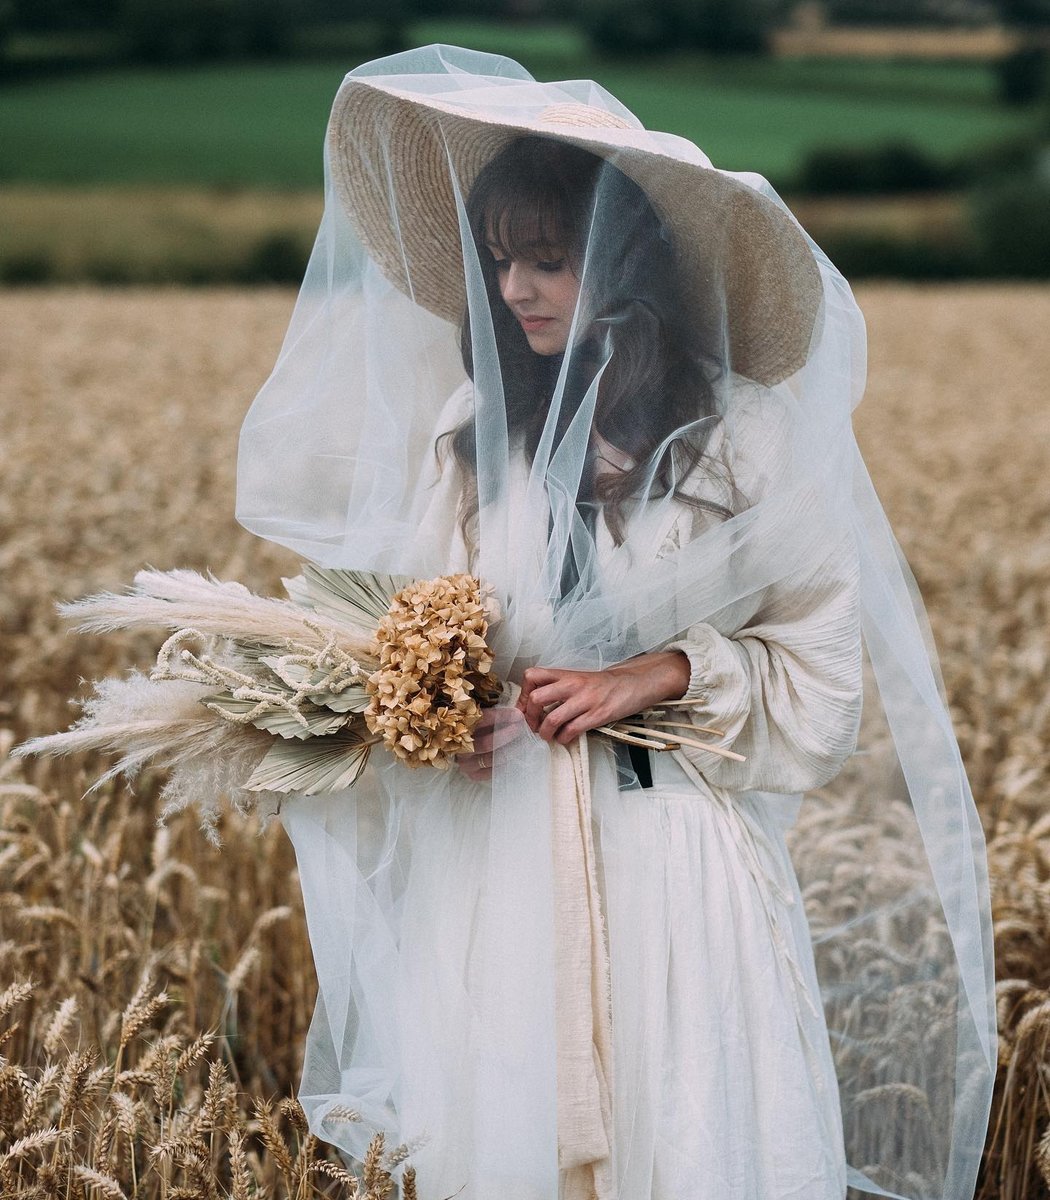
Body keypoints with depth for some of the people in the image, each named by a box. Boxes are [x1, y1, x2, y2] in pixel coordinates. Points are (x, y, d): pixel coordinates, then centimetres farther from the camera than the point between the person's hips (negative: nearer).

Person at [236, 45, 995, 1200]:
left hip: (675, 861, -1)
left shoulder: (739, 435, -5)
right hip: (497, 856, 2)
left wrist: (664, 677, -13)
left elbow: (824, 666, 1)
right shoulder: (465, 431, 1)